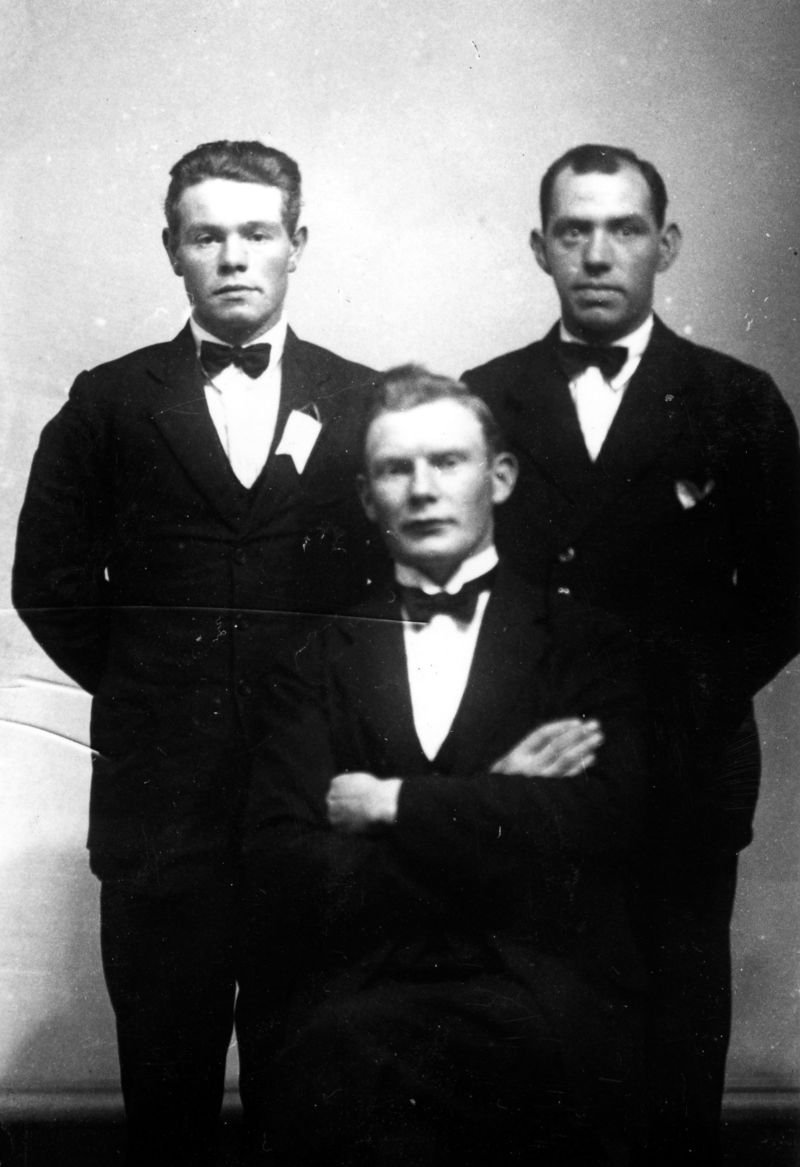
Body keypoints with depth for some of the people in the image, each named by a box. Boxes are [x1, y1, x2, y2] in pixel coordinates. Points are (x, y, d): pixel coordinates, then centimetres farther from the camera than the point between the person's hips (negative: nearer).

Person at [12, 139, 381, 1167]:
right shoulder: (110, 404, 5)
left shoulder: (364, 405, 6)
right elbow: (49, 580, 7)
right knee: (165, 1074, 9)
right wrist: (138, 685, 3)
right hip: (160, 801, 0)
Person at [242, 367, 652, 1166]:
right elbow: (283, 873, 2)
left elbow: (599, 829, -7)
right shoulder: (320, 659, 13)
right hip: (352, 999, 2)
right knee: (344, 1056, -34)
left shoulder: (587, 644, 10)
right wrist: (491, 808, -7)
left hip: (542, 1002, -1)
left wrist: (390, 803, -4)